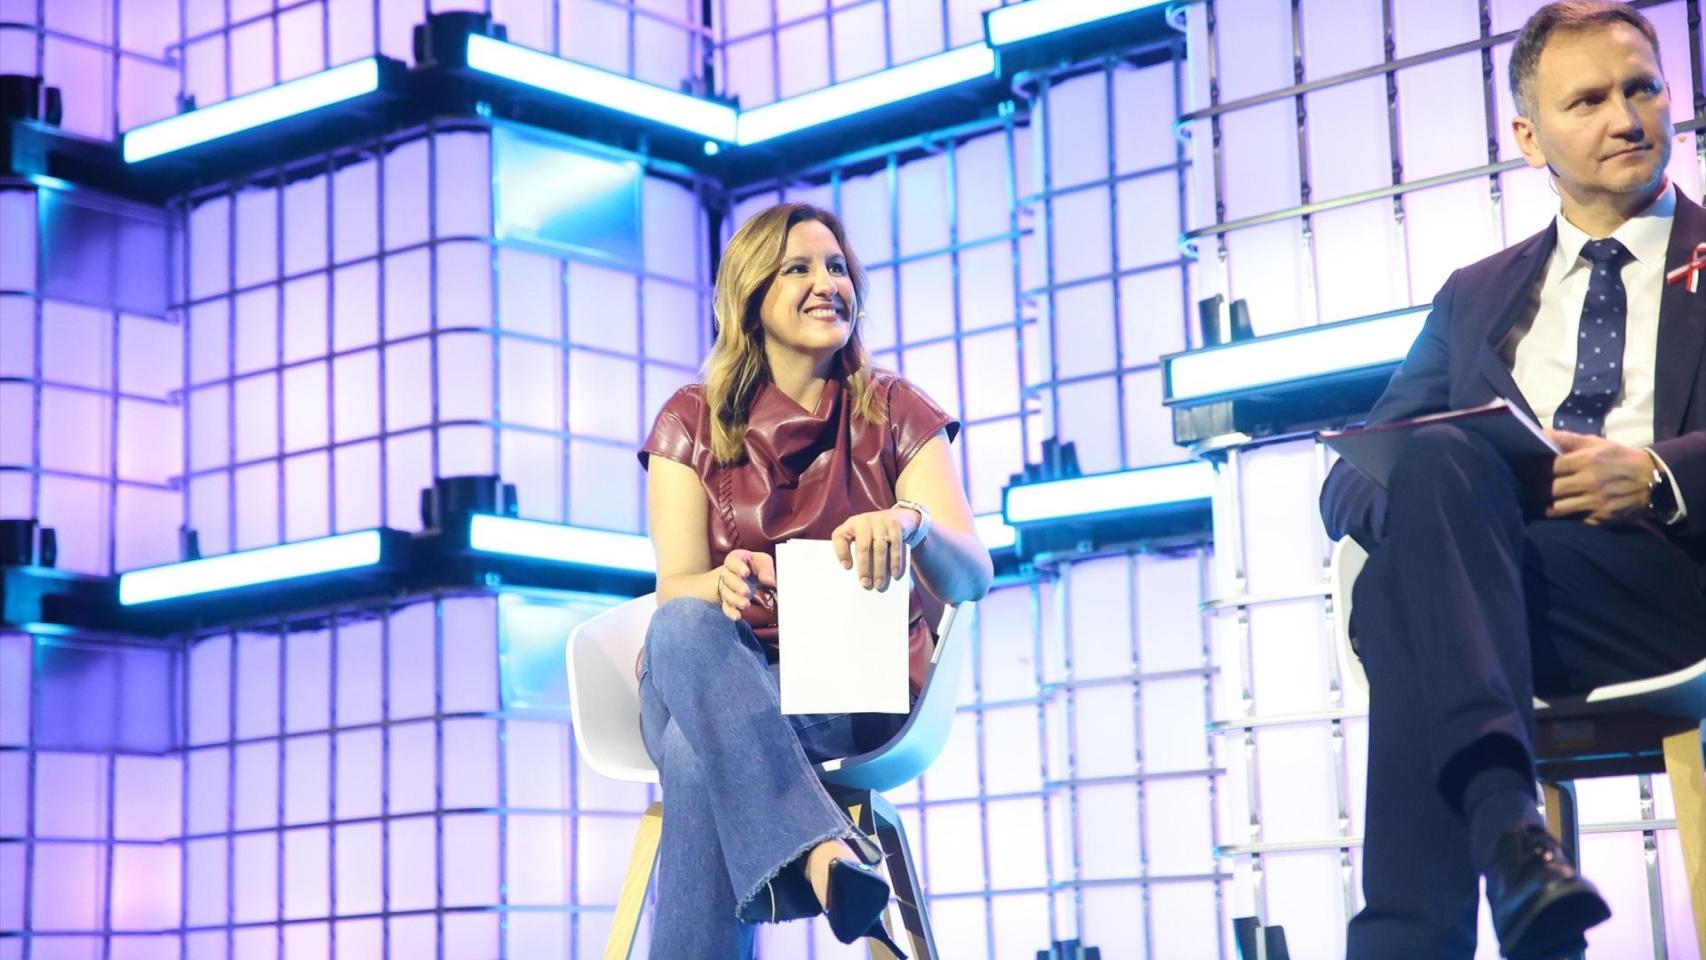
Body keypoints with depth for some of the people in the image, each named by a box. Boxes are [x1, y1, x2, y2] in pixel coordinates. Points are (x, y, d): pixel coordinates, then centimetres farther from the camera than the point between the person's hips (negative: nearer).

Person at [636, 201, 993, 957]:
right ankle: (825, 851, -51)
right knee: (685, 627, -37)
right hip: (713, 673, 2)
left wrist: (910, 524, -32)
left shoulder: (895, 413, 5)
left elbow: (972, 576, -8)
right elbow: (676, 591, -4)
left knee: (702, 754, -36)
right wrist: (725, 586, -30)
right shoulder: (692, 420, 6)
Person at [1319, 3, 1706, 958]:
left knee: (1409, 587, -30)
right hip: (1510, 597, 3)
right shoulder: (1476, 297, 27)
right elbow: (1351, 478, 18)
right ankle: (1503, 813, -43)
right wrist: (1434, 489, -5)